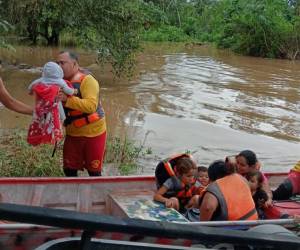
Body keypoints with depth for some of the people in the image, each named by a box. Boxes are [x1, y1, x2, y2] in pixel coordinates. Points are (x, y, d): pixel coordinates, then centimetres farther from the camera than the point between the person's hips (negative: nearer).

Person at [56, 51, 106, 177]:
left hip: (93, 133, -6)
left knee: (93, 171, 8)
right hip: (72, 134, 6)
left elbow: (91, 106, -33)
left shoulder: (87, 80, -18)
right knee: (69, 170, 12)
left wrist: (67, 100, -41)